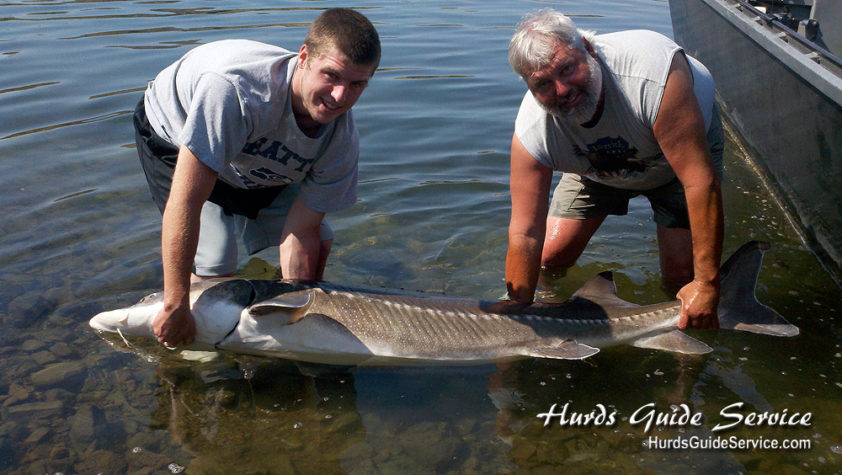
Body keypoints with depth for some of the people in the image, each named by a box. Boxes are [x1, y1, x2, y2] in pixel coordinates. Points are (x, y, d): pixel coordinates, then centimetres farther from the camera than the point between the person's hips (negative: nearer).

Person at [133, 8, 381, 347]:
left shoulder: (342, 142, -28)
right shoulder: (233, 88, -47)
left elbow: (301, 234, -20)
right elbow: (185, 202, -45)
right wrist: (175, 307, -41)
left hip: (257, 158, 5)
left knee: (318, 243, 3)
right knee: (215, 265, -20)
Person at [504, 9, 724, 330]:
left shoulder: (653, 73, -45)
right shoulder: (532, 133, -33)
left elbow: (700, 181, -42)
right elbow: (525, 234, -27)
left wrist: (706, 285, -41)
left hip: (688, 142, -2)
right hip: (597, 167, 3)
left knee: (682, 275, -14)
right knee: (552, 257, -2)